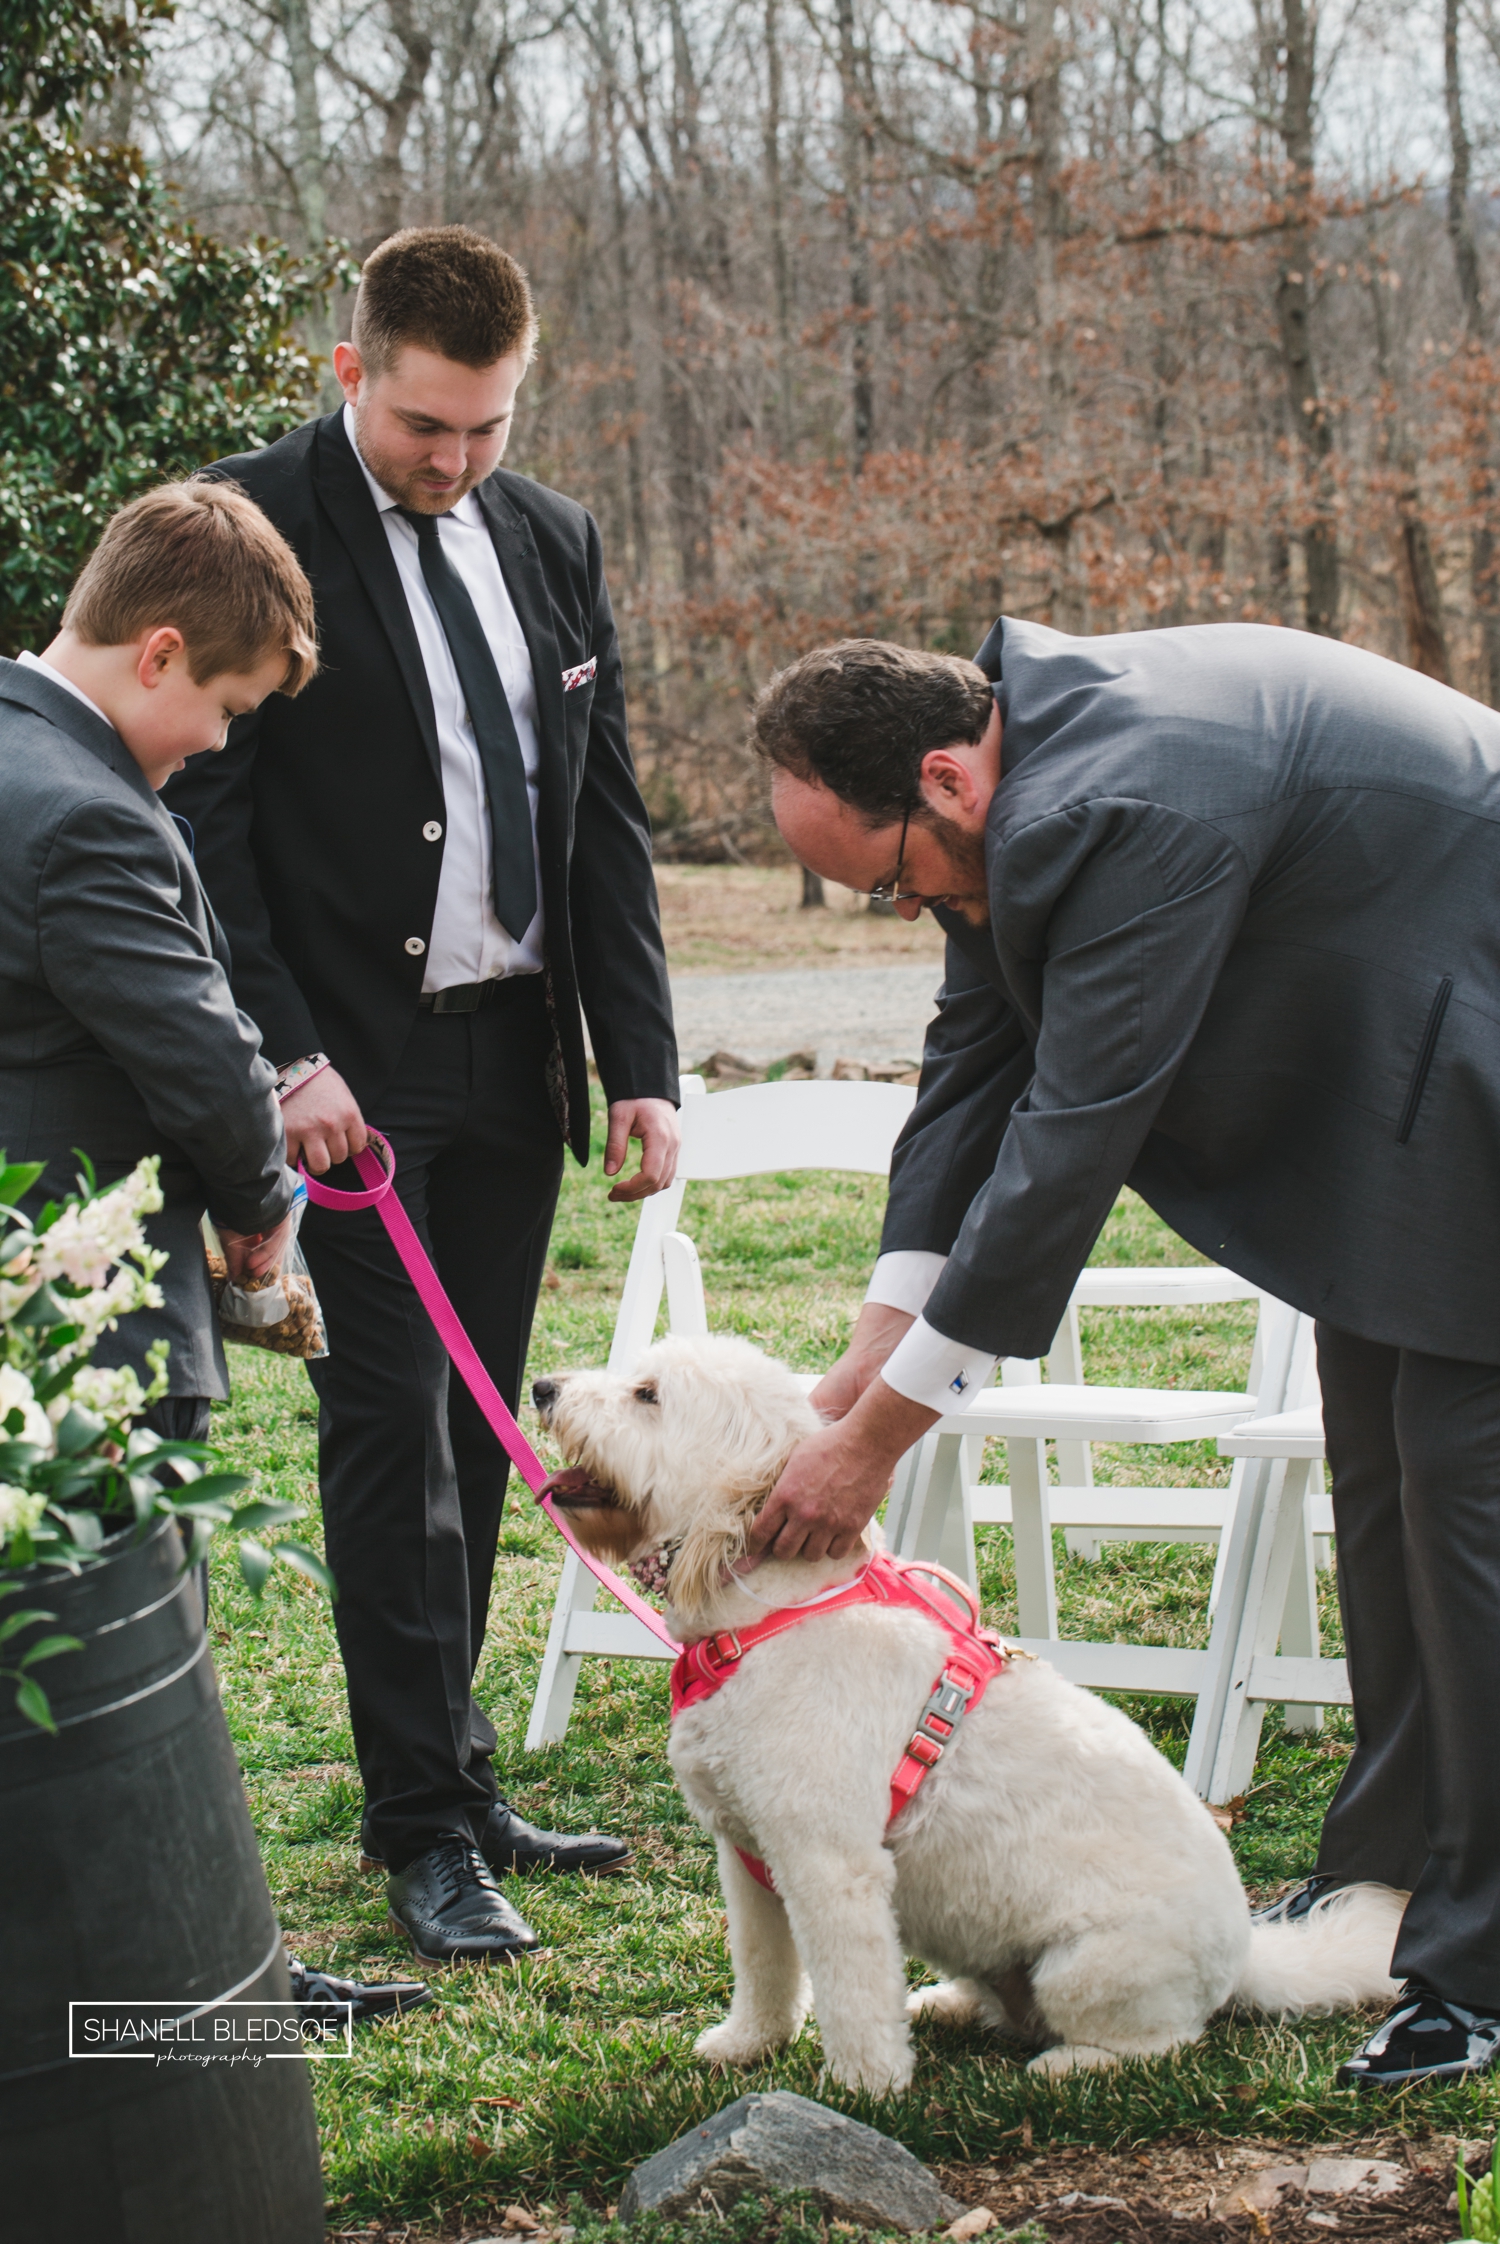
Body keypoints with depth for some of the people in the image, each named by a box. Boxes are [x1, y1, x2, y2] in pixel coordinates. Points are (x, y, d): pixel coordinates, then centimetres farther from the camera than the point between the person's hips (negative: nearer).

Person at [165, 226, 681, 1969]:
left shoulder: (550, 540, 10)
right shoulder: (253, 524, -7)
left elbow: (607, 819, 12)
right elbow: (205, 813, -10)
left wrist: (642, 1062, 6)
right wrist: (282, 1053, -17)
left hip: (515, 1055, 6)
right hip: (352, 1065, -5)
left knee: (476, 1435, 12)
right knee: (393, 1430, -5)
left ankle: (448, 1784, 23)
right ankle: (426, 1824, 2)